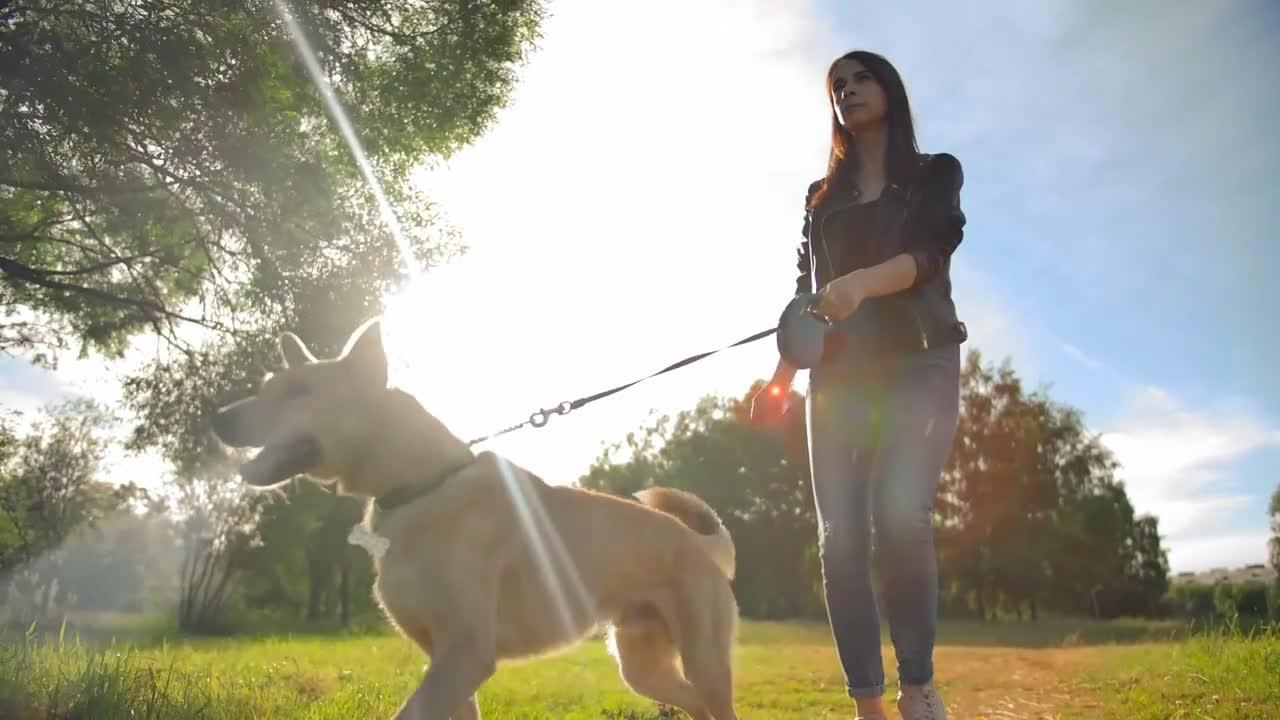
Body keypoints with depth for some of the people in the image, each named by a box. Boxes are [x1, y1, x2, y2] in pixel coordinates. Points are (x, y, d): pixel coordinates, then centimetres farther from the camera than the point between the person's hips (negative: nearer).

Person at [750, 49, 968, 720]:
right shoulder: (822, 196, 22)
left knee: (899, 514, -24)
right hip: (841, 372, 3)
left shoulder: (936, 173, 12)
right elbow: (806, 289, 17)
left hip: (921, 363, -3)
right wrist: (782, 373, 3)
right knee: (840, 534, -10)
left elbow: (929, 255, -7)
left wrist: (860, 283, -28)